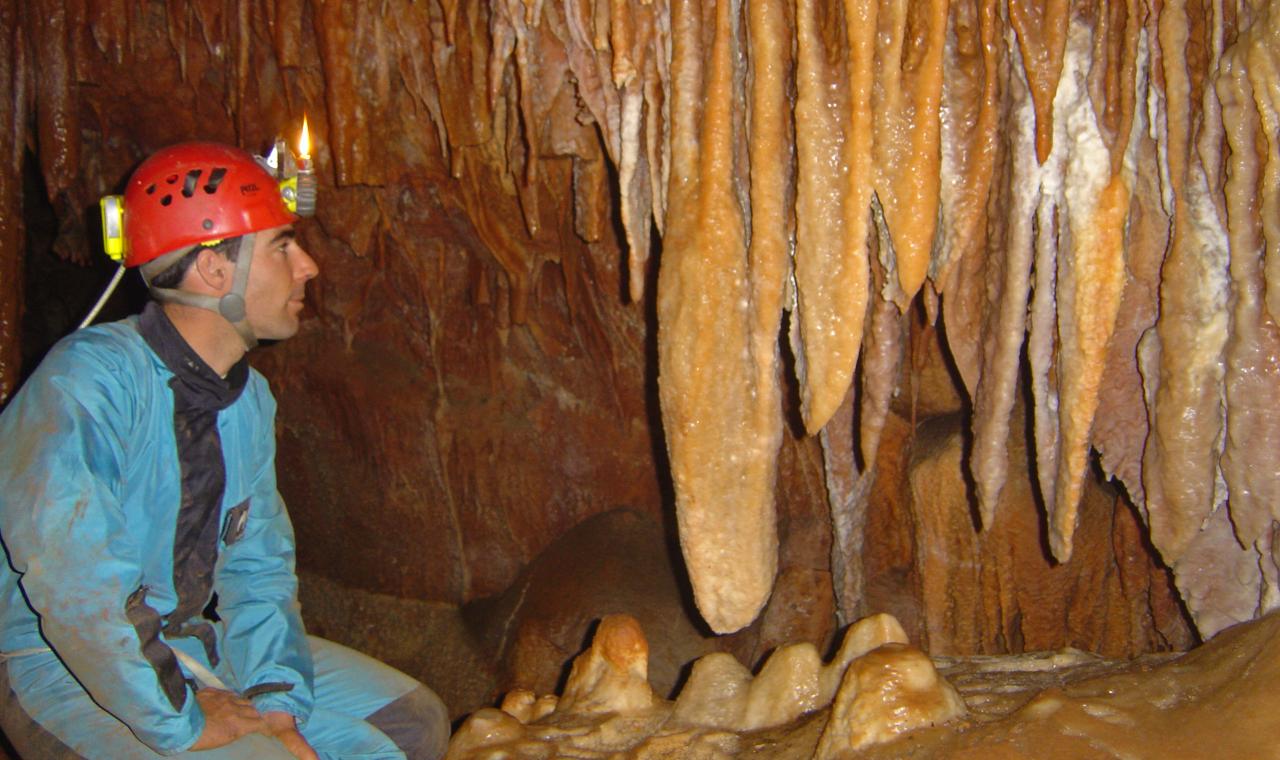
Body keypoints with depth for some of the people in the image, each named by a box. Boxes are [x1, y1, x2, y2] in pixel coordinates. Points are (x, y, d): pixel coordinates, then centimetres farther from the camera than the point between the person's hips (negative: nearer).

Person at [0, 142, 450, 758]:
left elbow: (257, 564, 7)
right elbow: (74, 585, -29)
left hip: (198, 639, 8)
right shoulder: (86, 381, -23)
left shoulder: (249, 399, 3)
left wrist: (276, 702, -8)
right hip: (64, 667, -8)